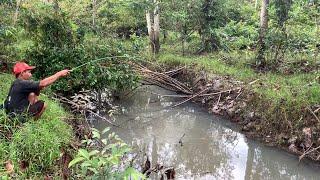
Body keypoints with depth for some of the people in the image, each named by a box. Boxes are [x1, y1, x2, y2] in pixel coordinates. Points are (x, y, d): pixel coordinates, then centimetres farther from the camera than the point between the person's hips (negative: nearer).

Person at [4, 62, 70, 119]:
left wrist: (38, 89, -3)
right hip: (16, 115, -9)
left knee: (32, 95, 11)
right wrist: (60, 74, -21)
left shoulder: (16, 83, 9)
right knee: (43, 105, -7)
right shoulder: (22, 83, -21)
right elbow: (43, 83, -25)